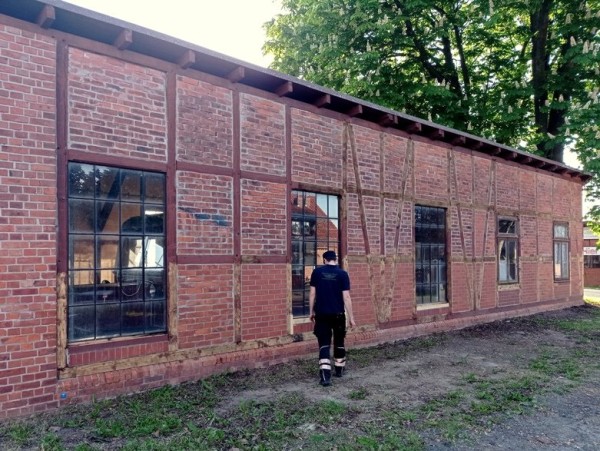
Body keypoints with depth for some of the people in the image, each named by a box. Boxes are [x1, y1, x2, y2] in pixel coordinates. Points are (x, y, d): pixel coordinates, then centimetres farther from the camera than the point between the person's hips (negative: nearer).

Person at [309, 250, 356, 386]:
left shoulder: (317, 272, -1)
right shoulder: (342, 274, -6)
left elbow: (312, 294, 1)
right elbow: (346, 297, -8)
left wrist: (312, 311, 13)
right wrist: (351, 317, -2)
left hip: (321, 314, 0)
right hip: (338, 314, 0)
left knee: (324, 344, 0)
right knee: (339, 342, 19)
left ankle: (325, 375, -11)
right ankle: (339, 369, 33)